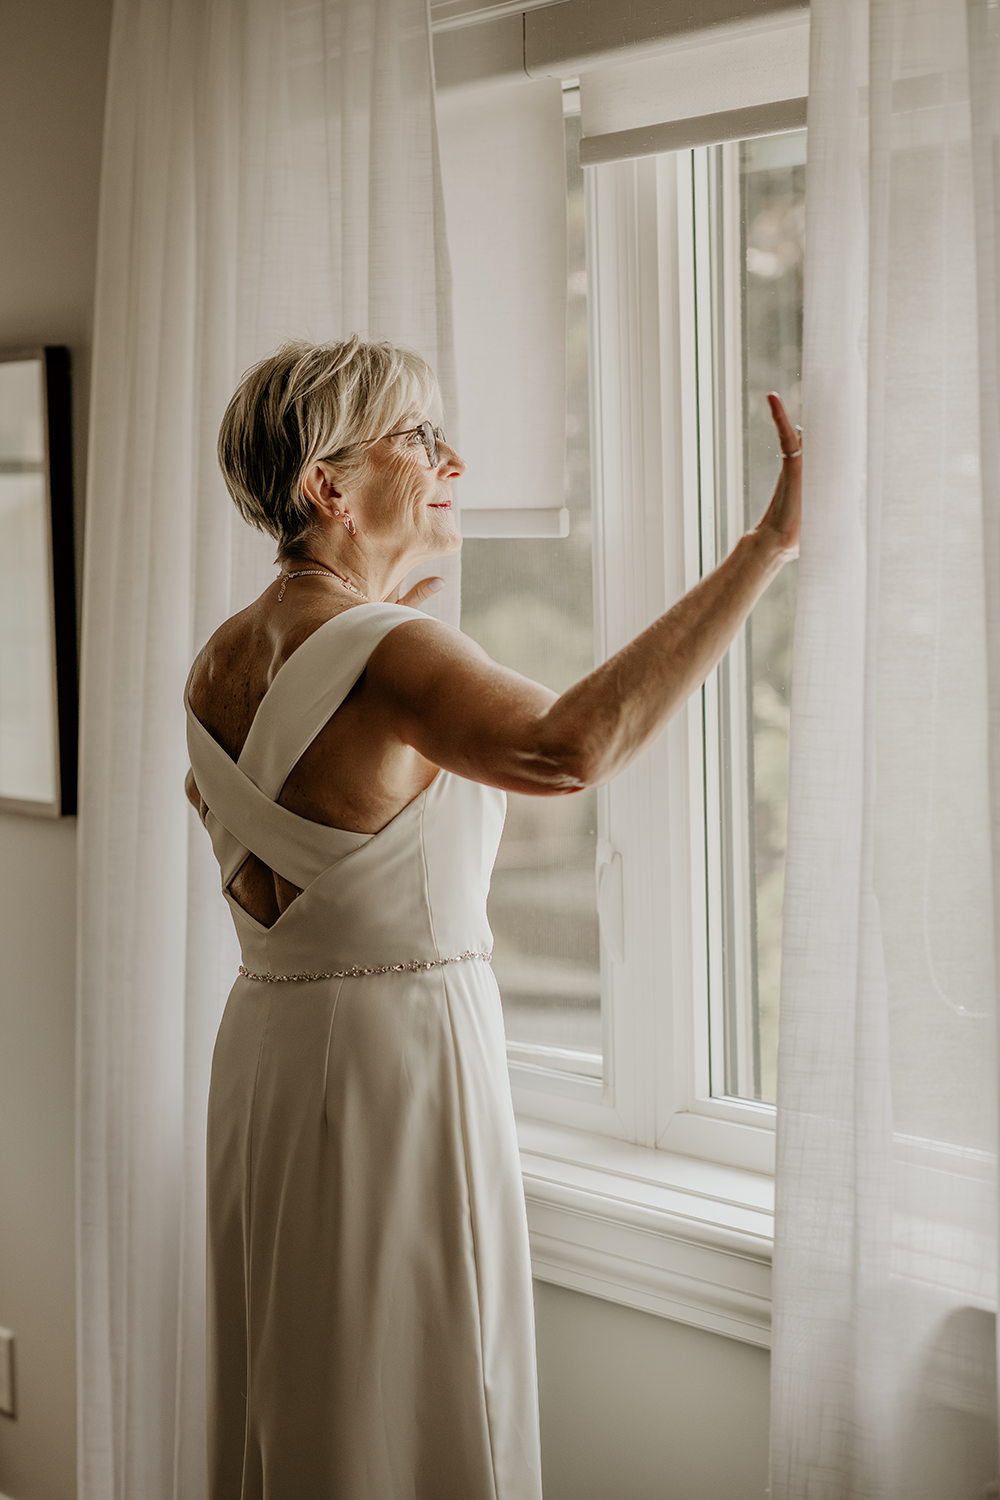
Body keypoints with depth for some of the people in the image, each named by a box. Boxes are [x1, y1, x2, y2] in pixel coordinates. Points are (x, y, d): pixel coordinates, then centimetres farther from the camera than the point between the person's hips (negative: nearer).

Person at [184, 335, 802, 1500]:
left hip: (263, 1040, 9)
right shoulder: (387, 654, -22)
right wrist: (763, 549, -39)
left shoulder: (221, 659, 5)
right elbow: (565, 747, -41)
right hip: (402, 1045, -9)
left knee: (283, 1403, 18)